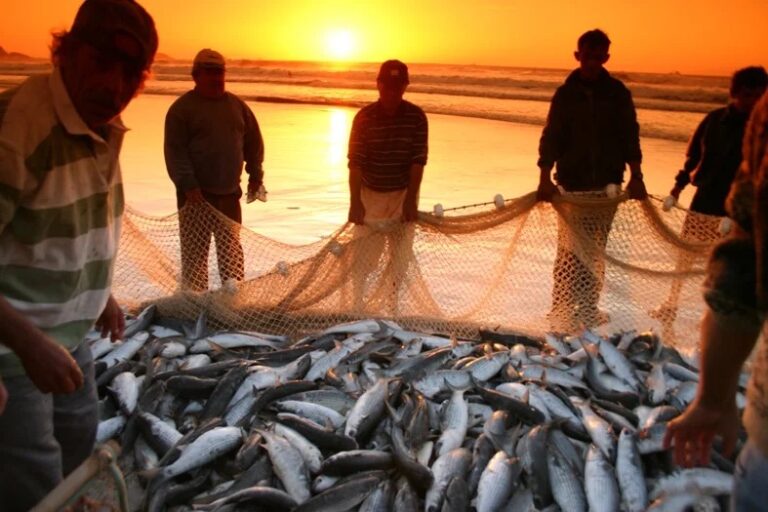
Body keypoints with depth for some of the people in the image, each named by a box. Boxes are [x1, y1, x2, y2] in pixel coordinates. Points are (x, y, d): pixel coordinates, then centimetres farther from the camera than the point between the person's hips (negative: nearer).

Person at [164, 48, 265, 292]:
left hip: (229, 193, 5)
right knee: (195, 249, -1)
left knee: (231, 248, 12)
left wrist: (255, 175, 9)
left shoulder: (237, 105, 11)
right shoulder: (182, 107, -5)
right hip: (196, 193, -5)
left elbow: (254, 142, 16)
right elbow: (175, 150, -11)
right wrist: (187, 184, -20)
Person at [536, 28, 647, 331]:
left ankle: (587, 309, 16)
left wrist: (635, 176, -1)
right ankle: (562, 312, 0)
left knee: (595, 250, 6)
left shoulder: (617, 92, 6)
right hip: (572, 184, -2)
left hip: (607, 184, 2)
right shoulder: (566, 93, 2)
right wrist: (545, 179, -14)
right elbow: (551, 137, -3)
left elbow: (630, 135, 6)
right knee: (570, 250, -6)